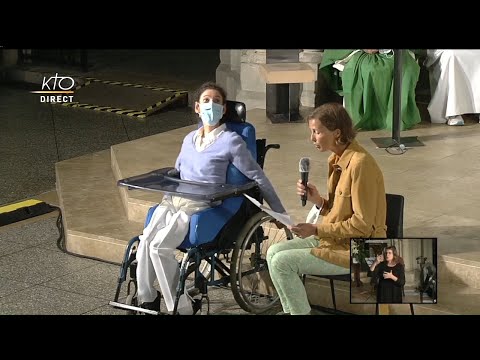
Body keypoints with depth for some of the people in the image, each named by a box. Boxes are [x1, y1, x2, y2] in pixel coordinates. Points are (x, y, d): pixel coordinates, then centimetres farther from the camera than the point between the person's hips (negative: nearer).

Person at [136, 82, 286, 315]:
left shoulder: (231, 141, 0)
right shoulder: (189, 139, 19)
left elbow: (257, 177, 3)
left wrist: (279, 212, 5)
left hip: (202, 206, -6)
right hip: (173, 200, 6)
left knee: (160, 246, -26)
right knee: (146, 241, -21)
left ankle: (181, 306, -14)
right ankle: (145, 298, -7)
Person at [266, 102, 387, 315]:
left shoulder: (360, 164, -23)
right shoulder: (337, 159, 6)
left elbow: (362, 225, -22)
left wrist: (317, 230, -19)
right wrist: (318, 201, -5)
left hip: (357, 249, -9)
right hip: (336, 238, 9)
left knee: (282, 262, -16)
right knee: (274, 252, 2)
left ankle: (300, 312, 2)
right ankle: (293, 311, 9)